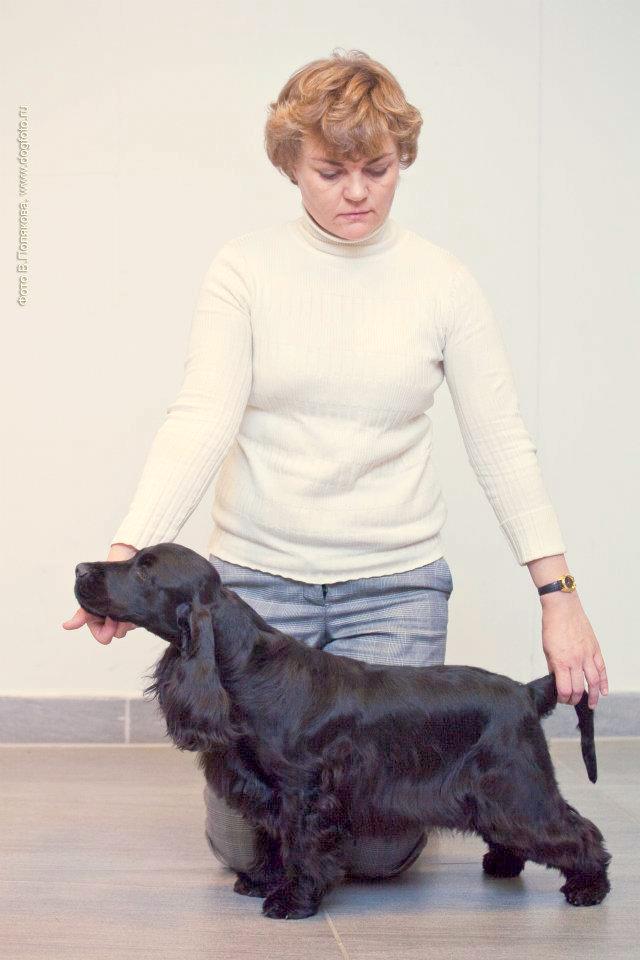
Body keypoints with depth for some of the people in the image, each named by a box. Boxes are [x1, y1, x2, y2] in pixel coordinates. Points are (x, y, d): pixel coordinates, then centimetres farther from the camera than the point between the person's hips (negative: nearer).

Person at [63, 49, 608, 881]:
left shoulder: (443, 283, -1)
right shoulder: (246, 269, -4)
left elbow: (502, 443, -1)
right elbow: (201, 421, -14)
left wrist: (558, 593, -9)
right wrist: (128, 552, -29)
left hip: (394, 581, 0)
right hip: (257, 572, 0)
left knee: (379, 848, -3)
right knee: (246, 840, 3)